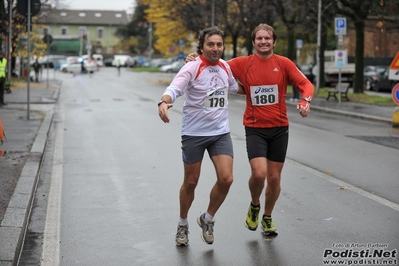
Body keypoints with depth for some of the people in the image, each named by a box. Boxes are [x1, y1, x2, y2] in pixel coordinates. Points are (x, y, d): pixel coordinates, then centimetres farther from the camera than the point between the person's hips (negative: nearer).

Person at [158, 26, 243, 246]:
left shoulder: (225, 67, 5)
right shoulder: (192, 67, -13)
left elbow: (234, 87, 27)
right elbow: (174, 89, -29)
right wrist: (164, 102, -49)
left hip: (221, 132, 4)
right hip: (193, 132, -4)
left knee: (226, 179, -9)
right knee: (190, 183, 7)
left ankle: (207, 219, 16)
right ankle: (182, 225, 30)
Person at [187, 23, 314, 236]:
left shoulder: (284, 63, -1)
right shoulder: (243, 63, -1)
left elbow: (305, 84, -2)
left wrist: (305, 101, -23)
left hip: (279, 128, 1)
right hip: (255, 129, -1)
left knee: (274, 178, 8)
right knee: (259, 173, -18)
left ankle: (267, 218, 32)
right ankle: (254, 206, 14)